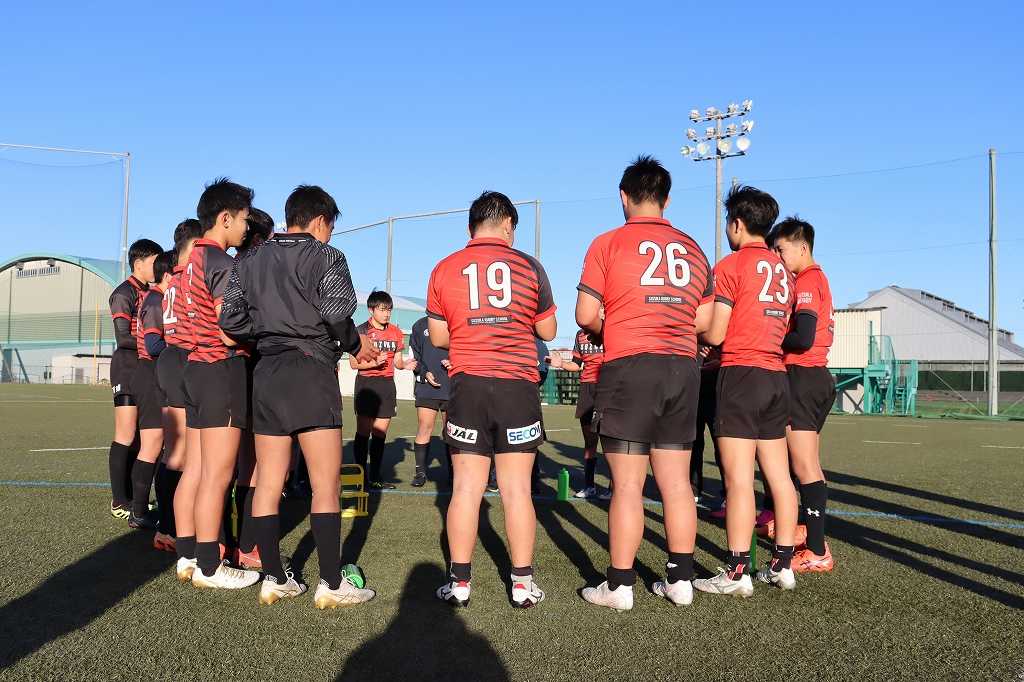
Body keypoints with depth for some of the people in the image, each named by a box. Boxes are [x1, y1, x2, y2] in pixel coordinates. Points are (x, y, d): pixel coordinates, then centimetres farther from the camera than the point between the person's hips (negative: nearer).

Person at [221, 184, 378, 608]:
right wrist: (355, 342, -1)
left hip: (266, 374, 6)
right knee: (326, 485, 0)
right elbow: (336, 310, -18)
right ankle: (331, 584, 2)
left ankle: (273, 579, 16)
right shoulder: (326, 256, -2)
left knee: (267, 483, 9)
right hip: (312, 371, -6)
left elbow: (230, 319, 6)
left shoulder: (250, 262, 14)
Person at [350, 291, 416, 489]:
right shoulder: (362, 331, -4)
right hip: (366, 383, -4)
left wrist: (405, 365, -5)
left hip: (387, 384, 4)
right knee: (363, 431, -1)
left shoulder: (395, 332, 11)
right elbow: (353, 363, -5)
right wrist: (373, 362, -20)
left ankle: (375, 477, 12)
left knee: (380, 433, 6)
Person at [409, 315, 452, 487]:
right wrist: (425, 373, -4)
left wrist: (454, 363, -9)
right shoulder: (420, 326, 11)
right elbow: (414, 356, 12)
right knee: (424, 428, -4)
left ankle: (452, 473, 15)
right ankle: (420, 471, 5)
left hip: (452, 388, 0)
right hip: (426, 388, 0)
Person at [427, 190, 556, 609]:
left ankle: (459, 583, 9)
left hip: (468, 385, 1)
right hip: (518, 385, -1)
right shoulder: (528, 267, 1)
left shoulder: (444, 270, 4)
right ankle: (523, 584, 10)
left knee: (467, 487, 5)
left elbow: (438, 337, 8)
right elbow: (548, 331, 8)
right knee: (517, 489, 4)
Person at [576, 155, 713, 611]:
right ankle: (680, 580, 17)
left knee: (627, 484, -1)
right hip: (684, 368, 5)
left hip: (630, 368, -4)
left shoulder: (609, 244, -1)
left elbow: (586, 315, -4)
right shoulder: (692, 249, 12)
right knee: (676, 480, 10)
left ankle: (619, 586, 5)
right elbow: (704, 320, 12)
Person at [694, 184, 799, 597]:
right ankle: (782, 565, 16)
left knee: (738, 478, -6)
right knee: (779, 475, 10)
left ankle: (737, 572, -3)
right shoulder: (782, 270, 15)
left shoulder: (732, 265, -6)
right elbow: (782, 329, 17)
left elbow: (714, 334, -11)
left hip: (741, 374, -7)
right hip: (776, 377, 8)